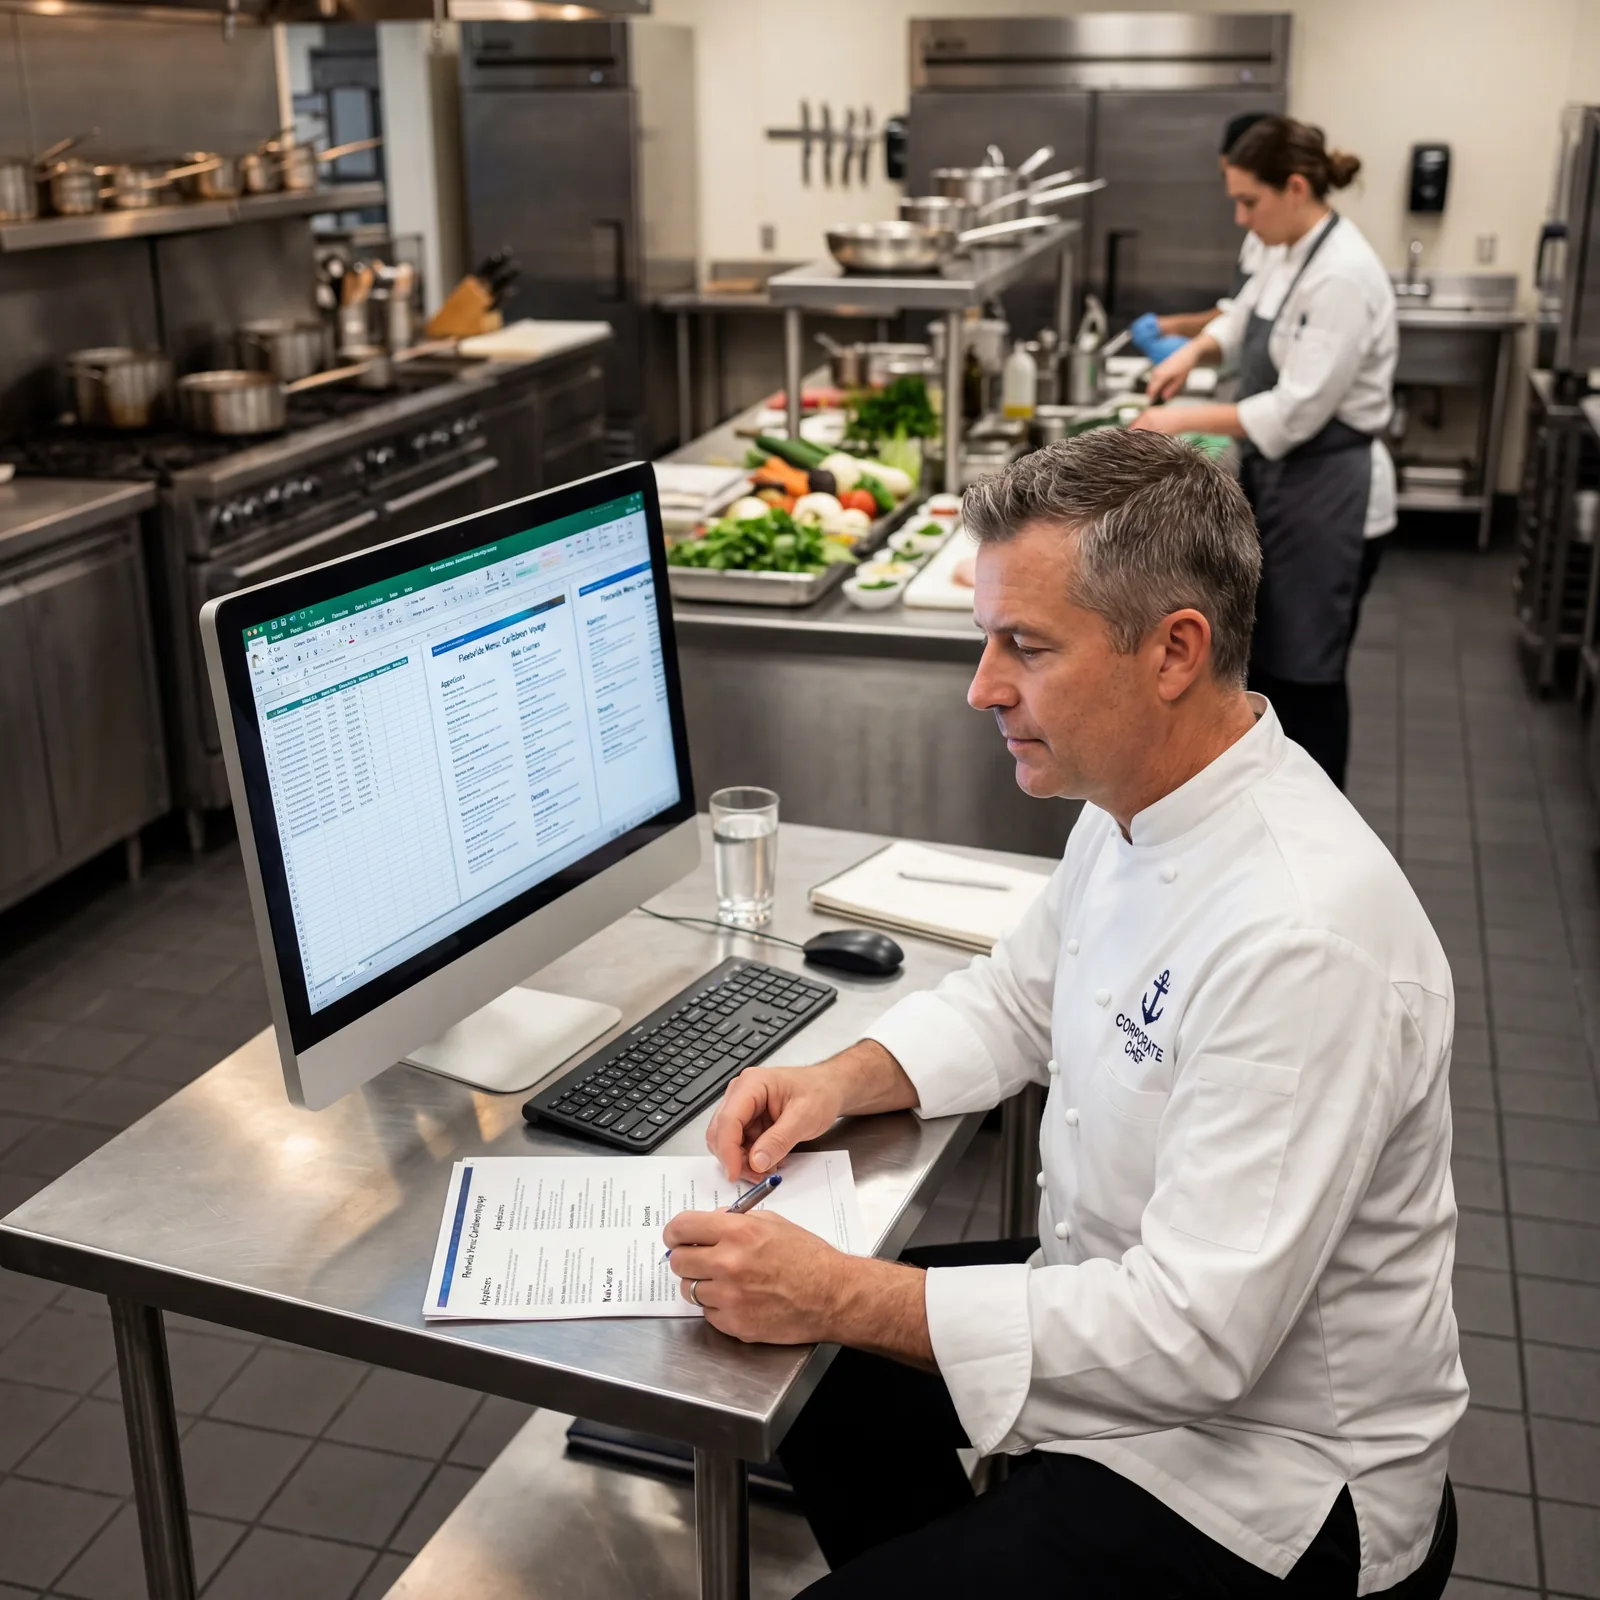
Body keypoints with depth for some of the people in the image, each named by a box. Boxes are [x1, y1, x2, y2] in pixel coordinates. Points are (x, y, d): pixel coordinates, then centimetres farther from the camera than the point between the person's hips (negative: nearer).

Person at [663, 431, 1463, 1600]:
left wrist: (837, 1297, -29)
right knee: (787, 1356, 16)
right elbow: (1019, 1001, 13)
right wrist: (843, 1083, -5)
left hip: (1264, 1478, -8)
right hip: (1127, 1303, 9)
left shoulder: (1305, 940, -33)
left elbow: (1194, 1336, -32)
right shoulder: (1135, 803, -3)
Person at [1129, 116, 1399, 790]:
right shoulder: (1294, 256, 7)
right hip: (1280, 481, 9)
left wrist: (1185, 419, -21)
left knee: (1307, 671, 1)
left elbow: (1298, 410, -25)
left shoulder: (1344, 276, -23)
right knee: (1266, 659, 16)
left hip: (1327, 496, -9)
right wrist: (1192, 352, 4)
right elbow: (1243, 322, 24)